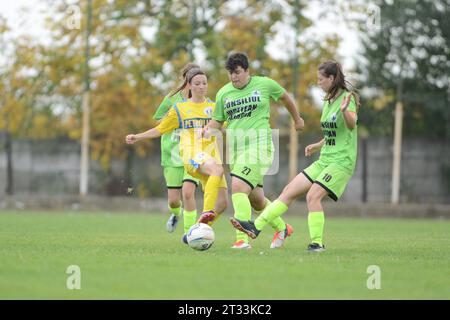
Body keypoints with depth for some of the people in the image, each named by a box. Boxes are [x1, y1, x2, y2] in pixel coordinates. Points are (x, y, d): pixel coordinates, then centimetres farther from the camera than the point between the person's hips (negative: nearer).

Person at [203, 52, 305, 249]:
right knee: (256, 199, 13)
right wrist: (209, 130, -8)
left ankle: (242, 239, -26)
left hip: (259, 144, -5)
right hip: (235, 149, 5)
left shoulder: (264, 84, 1)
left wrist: (297, 119, 32)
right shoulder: (223, 93, 9)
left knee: (238, 187, -25)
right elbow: (217, 121, 15)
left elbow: (285, 97, 18)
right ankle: (282, 228, 38)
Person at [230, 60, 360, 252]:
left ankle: (317, 243, -15)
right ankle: (256, 227, 2)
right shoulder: (328, 101, 16)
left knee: (313, 195, -22)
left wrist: (345, 111, -48)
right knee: (289, 191, 3)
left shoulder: (347, 98, -11)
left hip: (341, 162, -9)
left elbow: (352, 125, -30)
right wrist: (319, 145, 20)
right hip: (324, 161, 9)